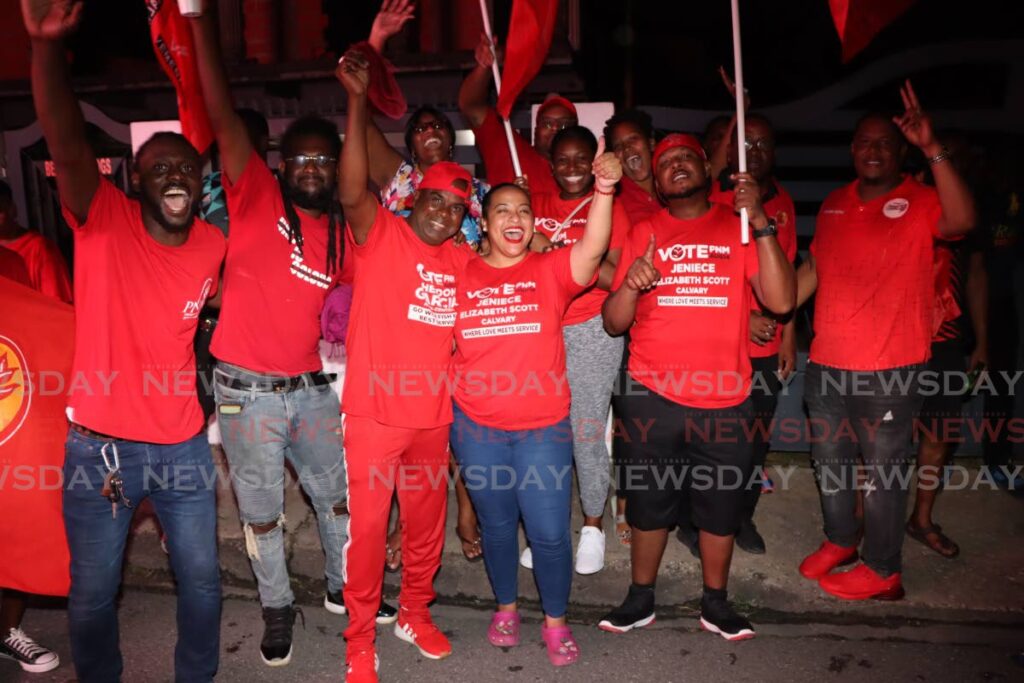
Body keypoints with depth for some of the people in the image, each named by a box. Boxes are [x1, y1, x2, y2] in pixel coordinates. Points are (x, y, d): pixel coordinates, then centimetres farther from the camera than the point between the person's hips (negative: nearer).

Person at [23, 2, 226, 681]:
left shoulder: (213, 244, -1)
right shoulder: (103, 222, -11)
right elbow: (68, 145, -30)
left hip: (184, 442, 3)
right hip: (101, 444, -3)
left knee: (202, 580, 15)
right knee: (93, 592, 13)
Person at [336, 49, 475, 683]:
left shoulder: (466, 260, 7)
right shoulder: (381, 234, -7)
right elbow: (353, 191, -26)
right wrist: (358, 101, -32)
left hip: (434, 415, 5)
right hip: (375, 411, -4)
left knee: (427, 522, 17)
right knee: (368, 524, 5)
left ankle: (416, 613, 40)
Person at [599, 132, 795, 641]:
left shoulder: (738, 227, 2)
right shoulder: (644, 232, 4)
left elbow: (780, 301, -11)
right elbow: (614, 323, 1)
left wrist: (760, 223, -17)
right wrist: (631, 285, -20)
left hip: (724, 400, 0)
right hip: (651, 398, 0)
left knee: (721, 508, 13)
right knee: (648, 504, 12)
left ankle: (715, 602, 35)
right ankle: (641, 598, 33)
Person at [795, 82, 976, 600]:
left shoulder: (919, 202, -7)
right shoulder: (834, 205, 9)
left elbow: (961, 221, -28)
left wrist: (932, 149, -33)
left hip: (889, 369, -5)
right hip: (827, 363, 6)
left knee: (881, 472, 5)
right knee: (829, 462, 19)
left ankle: (882, 572, 24)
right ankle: (840, 540, 41)